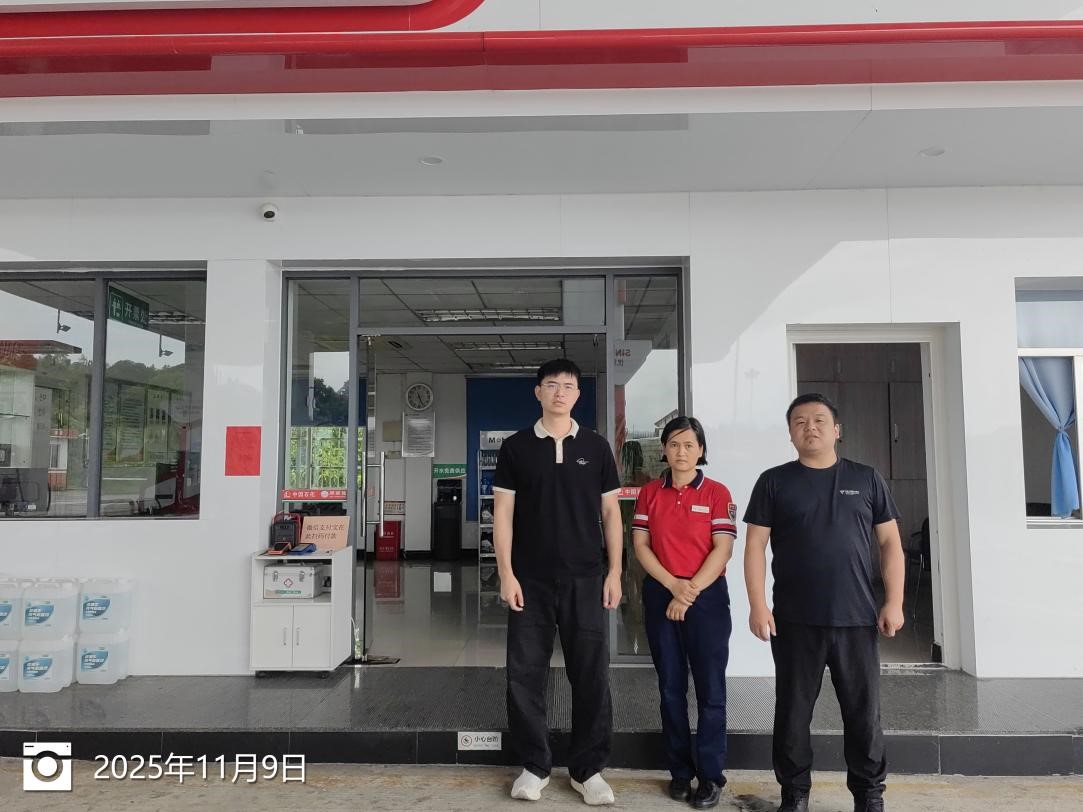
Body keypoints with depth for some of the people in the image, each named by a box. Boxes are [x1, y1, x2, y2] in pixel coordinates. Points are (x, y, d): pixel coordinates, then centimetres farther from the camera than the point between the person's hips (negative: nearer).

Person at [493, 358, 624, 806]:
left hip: (586, 579, 1)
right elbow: (503, 513, 1)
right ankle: (534, 766, 22)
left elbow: (610, 513, 7)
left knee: (590, 676, 5)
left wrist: (614, 573, 1)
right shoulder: (516, 447, 3)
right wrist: (506, 573, -6)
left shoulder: (596, 447, 5)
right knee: (525, 675, 5)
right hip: (531, 580, 0)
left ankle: (588, 769, 20)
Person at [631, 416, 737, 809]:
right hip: (661, 595, 2)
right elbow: (641, 545, 2)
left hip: (707, 596, -2)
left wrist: (690, 592, -12)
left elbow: (722, 549, -7)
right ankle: (680, 771, 20)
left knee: (710, 687, 1)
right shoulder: (649, 493, 6)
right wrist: (673, 585, -11)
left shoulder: (718, 493, -1)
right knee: (671, 687, 9)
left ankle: (711, 775, 12)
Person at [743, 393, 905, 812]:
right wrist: (757, 604, -8)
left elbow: (890, 543, 8)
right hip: (795, 621, -1)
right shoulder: (774, 482, 3)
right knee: (793, 712, 8)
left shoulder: (866, 479, 8)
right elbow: (755, 545, 0)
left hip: (857, 619, 1)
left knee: (864, 713, 9)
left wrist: (894, 602, -1)